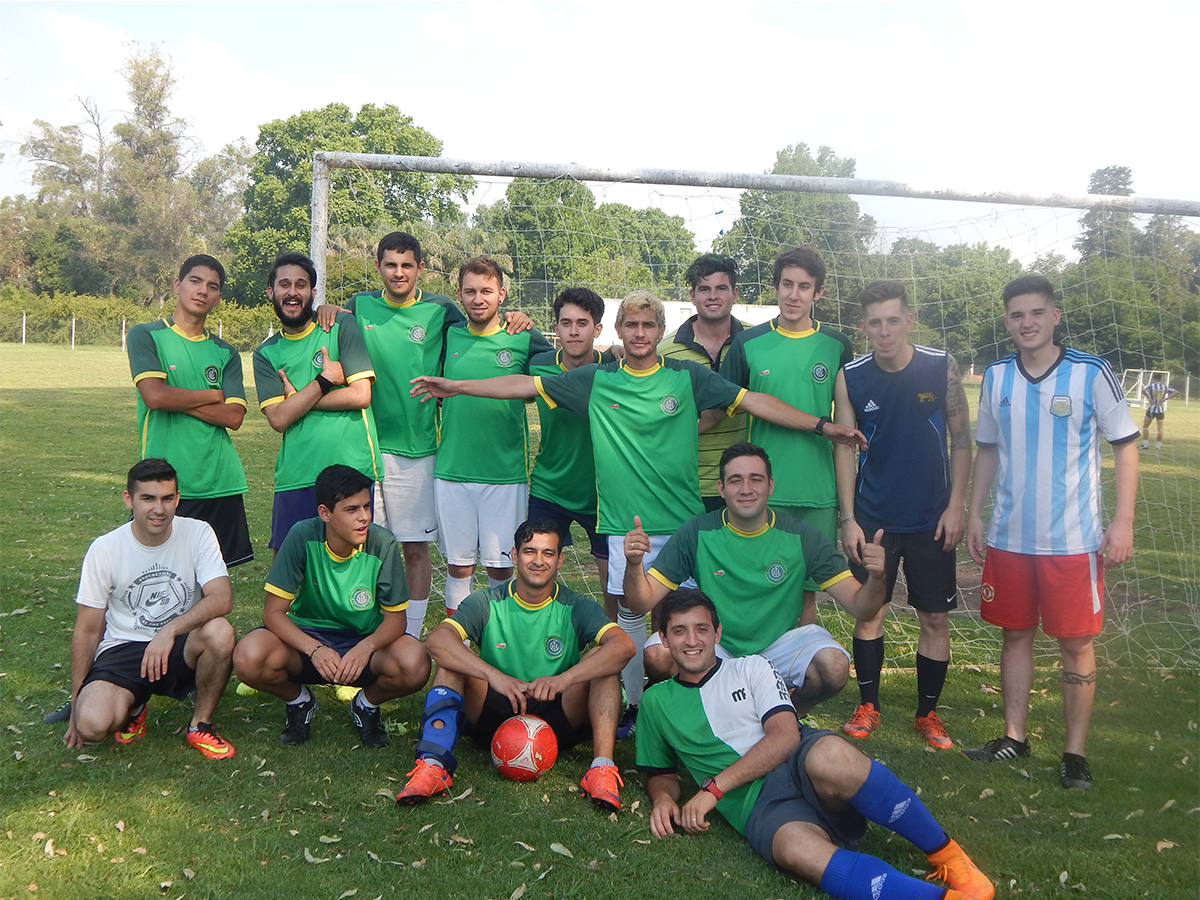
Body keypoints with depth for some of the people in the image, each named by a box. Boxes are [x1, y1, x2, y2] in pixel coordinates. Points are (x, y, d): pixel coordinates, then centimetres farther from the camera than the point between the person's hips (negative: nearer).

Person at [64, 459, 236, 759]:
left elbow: (222, 599, -21)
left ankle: (200, 724, -7)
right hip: (123, 649, 0)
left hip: (181, 646, 0)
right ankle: (132, 706, 11)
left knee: (219, 631, -34)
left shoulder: (198, 534, -9)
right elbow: (87, 631, -1)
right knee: (92, 725, -29)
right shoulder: (105, 549, -8)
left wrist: (170, 630, -35)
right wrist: (76, 704, 0)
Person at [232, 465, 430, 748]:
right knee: (248, 658, -30)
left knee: (415, 666, -31)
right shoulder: (303, 536, -19)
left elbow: (395, 617, -11)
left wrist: (365, 648, -33)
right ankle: (299, 701, 6)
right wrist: (314, 650, -34)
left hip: (364, 642, 0)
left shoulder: (382, 544, -18)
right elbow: (273, 612, -16)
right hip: (306, 636, 0)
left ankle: (367, 704, 6)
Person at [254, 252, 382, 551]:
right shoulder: (266, 354, 10)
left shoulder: (342, 326, 2)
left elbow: (360, 395, -8)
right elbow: (279, 418, -3)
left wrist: (296, 399, -3)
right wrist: (325, 380, -9)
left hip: (352, 470, -2)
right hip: (295, 478, 3)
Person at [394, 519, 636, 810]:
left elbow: (623, 646, -22)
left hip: (558, 719, 0)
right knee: (453, 659, -19)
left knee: (600, 658, -21)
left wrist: (563, 679, -38)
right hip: (494, 718, 1)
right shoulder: (487, 603, -1)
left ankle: (602, 768, -32)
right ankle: (432, 764, -32)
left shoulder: (576, 608, -3)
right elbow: (437, 639, -20)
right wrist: (494, 676, -36)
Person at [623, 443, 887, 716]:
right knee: (657, 655, -27)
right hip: (714, 648, 0)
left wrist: (875, 579, -33)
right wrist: (633, 565, -33)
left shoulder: (800, 536, -8)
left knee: (834, 668, -28)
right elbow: (642, 603, -11)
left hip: (780, 645, 0)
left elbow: (860, 608, -10)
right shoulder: (697, 533, -9)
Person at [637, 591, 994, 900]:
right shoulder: (656, 701, 21)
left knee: (829, 756, -40)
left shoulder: (751, 668, 16)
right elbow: (660, 773, 29)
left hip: (800, 764, 0)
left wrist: (713, 787, -7)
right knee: (795, 849, -39)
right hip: (757, 806, 0)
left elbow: (785, 735, 1)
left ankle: (946, 855, -22)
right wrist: (664, 798, 2)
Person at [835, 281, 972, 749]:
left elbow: (961, 438, 0)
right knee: (868, 611, 6)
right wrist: (848, 518, -5)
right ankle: (867, 706, 23)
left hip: (931, 517, 0)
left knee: (935, 618, 5)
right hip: (873, 517, 0)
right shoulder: (852, 376, -4)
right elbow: (845, 447, -1)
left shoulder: (941, 367, -6)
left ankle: (928, 713, 21)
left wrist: (955, 506, -5)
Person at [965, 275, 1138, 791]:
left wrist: (1123, 521, -8)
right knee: (1015, 635, 12)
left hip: (1073, 540, -3)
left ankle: (1075, 752, 15)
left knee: (1076, 644, 2)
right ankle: (1014, 738, 26)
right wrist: (974, 514, 9)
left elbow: (1125, 445, -2)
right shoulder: (996, 377, 5)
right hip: (1008, 536, 4)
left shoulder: (1091, 374, -7)